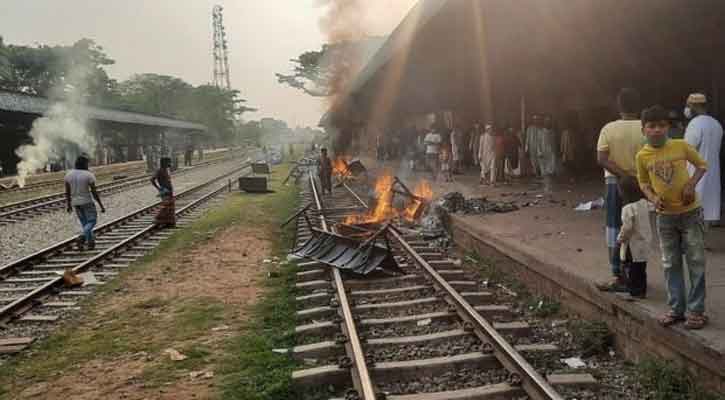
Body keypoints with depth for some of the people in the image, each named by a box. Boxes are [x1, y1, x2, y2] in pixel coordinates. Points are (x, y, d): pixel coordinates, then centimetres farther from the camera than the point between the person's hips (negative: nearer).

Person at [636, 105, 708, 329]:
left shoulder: (681, 146, -11)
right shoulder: (642, 156, -6)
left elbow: (702, 165, 4)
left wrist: (692, 184, -13)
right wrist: (653, 198, -11)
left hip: (690, 212, -2)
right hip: (665, 216, 2)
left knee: (696, 263, 3)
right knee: (671, 264, 10)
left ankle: (696, 310, 13)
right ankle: (676, 309, 21)